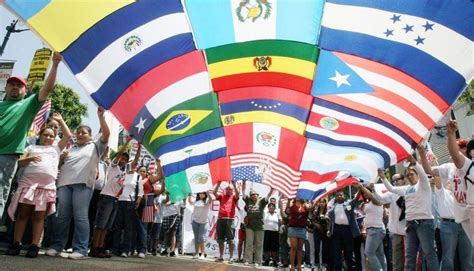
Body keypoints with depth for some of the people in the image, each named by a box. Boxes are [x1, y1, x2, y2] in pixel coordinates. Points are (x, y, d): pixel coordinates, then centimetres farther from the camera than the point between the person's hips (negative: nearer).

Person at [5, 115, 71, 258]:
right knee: (23, 213, 0)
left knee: (39, 216, -2)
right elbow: (19, 162, 12)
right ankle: (16, 244, 5)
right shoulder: (31, 147, 22)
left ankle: (34, 246, -3)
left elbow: (68, 135, 18)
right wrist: (30, 158, -8)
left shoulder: (56, 148, 23)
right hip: (28, 182, 0)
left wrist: (60, 120, 25)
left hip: (47, 185, 0)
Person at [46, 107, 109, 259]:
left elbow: (106, 134, 1)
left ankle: (80, 249, -7)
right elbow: (60, 163, 26)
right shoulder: (71, 148, 27)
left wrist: (100, 116, -5)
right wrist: (61, 157, 5)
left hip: (83, 184, -4)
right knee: (62, 216, 3)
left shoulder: (95, 146, 14)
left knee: (80, 216, -8)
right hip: (65, 183, 4)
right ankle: (57, 246, 10)